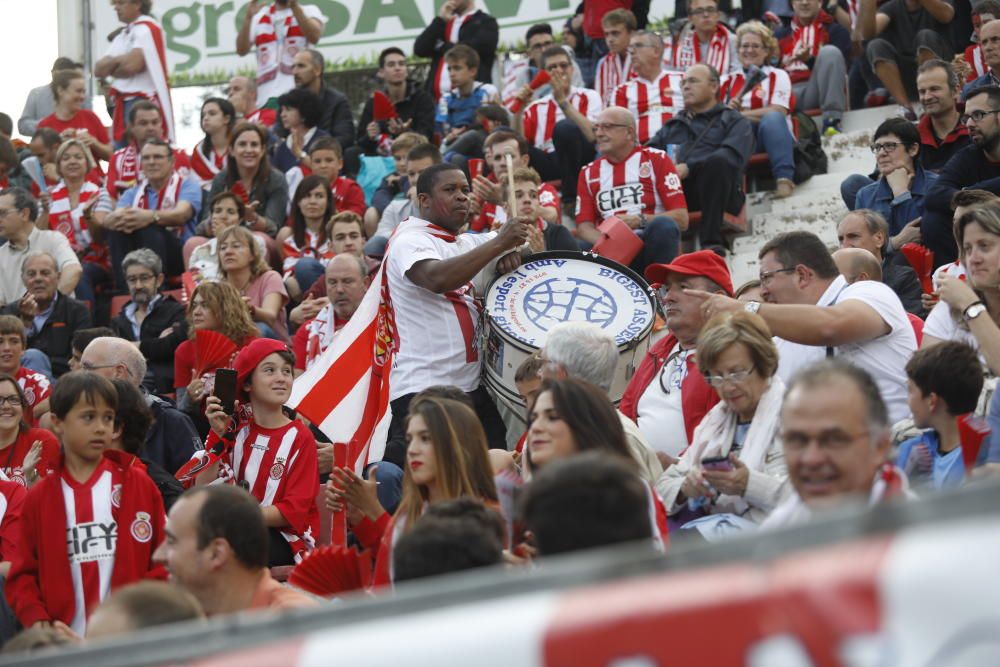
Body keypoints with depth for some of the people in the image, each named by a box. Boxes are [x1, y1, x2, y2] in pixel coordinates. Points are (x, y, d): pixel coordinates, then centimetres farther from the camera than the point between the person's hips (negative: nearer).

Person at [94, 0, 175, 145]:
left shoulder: (147, 29, -6)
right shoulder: (122, 35, 20)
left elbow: (132, 65, -17)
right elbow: (99, 69, 12)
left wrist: (111, 68, 2)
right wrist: (119, 60, -6)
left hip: (143, 103, -9)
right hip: (123, 104, 9)